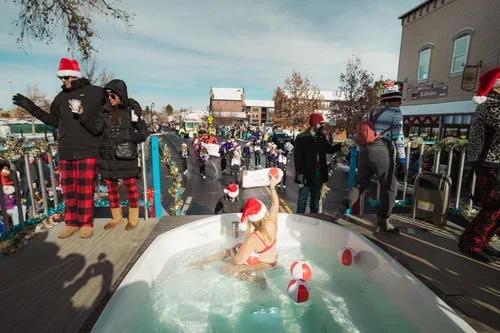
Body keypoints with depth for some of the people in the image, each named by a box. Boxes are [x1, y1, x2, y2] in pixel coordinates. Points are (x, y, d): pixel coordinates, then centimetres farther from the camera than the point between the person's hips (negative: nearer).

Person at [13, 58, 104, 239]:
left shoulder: (95, 92, 0)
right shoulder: (61, 98, 16)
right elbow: (54, 121, 23)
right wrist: (31, 107, 18)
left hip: (88, 150, -5)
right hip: (65, 151, 6)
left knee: (85, 190, -1)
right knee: (69, 189, 9)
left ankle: (86, 223, 13)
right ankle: (71, 223, 22)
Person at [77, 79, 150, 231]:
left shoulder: (132, 110, -3)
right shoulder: (104, 112, 5)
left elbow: (144, 132, 1)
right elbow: (95, 129, -6)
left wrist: (131, 138, -14)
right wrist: (83, 115, -18)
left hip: (126, 155, -4)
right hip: (107, 156, 4)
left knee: (130, 186, 5)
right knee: (111, 187, 13)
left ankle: (133, 218, 21)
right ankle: (116, 217, 30)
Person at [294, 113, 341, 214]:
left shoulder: (322, 137, 7)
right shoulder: (301, 137, -11)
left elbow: (329, 149, 17)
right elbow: (297, 157, -13)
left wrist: (341, 145, 0)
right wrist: (300, 174, -18)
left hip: (319, 174, 6)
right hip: (306, 175, -6)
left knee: (316, 200, 18)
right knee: (302, 200, 5)